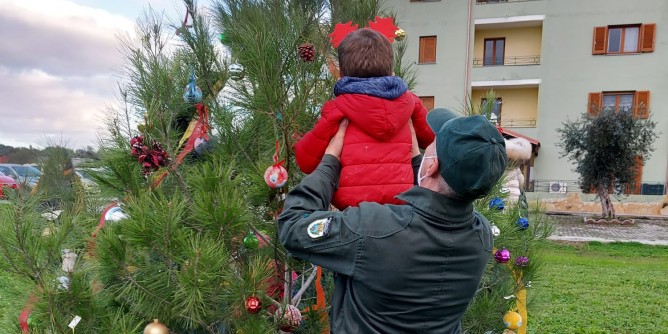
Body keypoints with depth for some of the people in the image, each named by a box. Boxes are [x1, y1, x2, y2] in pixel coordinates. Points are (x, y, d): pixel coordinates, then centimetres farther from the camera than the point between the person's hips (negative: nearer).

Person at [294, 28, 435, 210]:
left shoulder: (337, 108, -1)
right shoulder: (408, 100, 9)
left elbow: (306, 161, 3)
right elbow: (430, 137, 27)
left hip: (352, 201, -3)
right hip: (400, 198, 4)